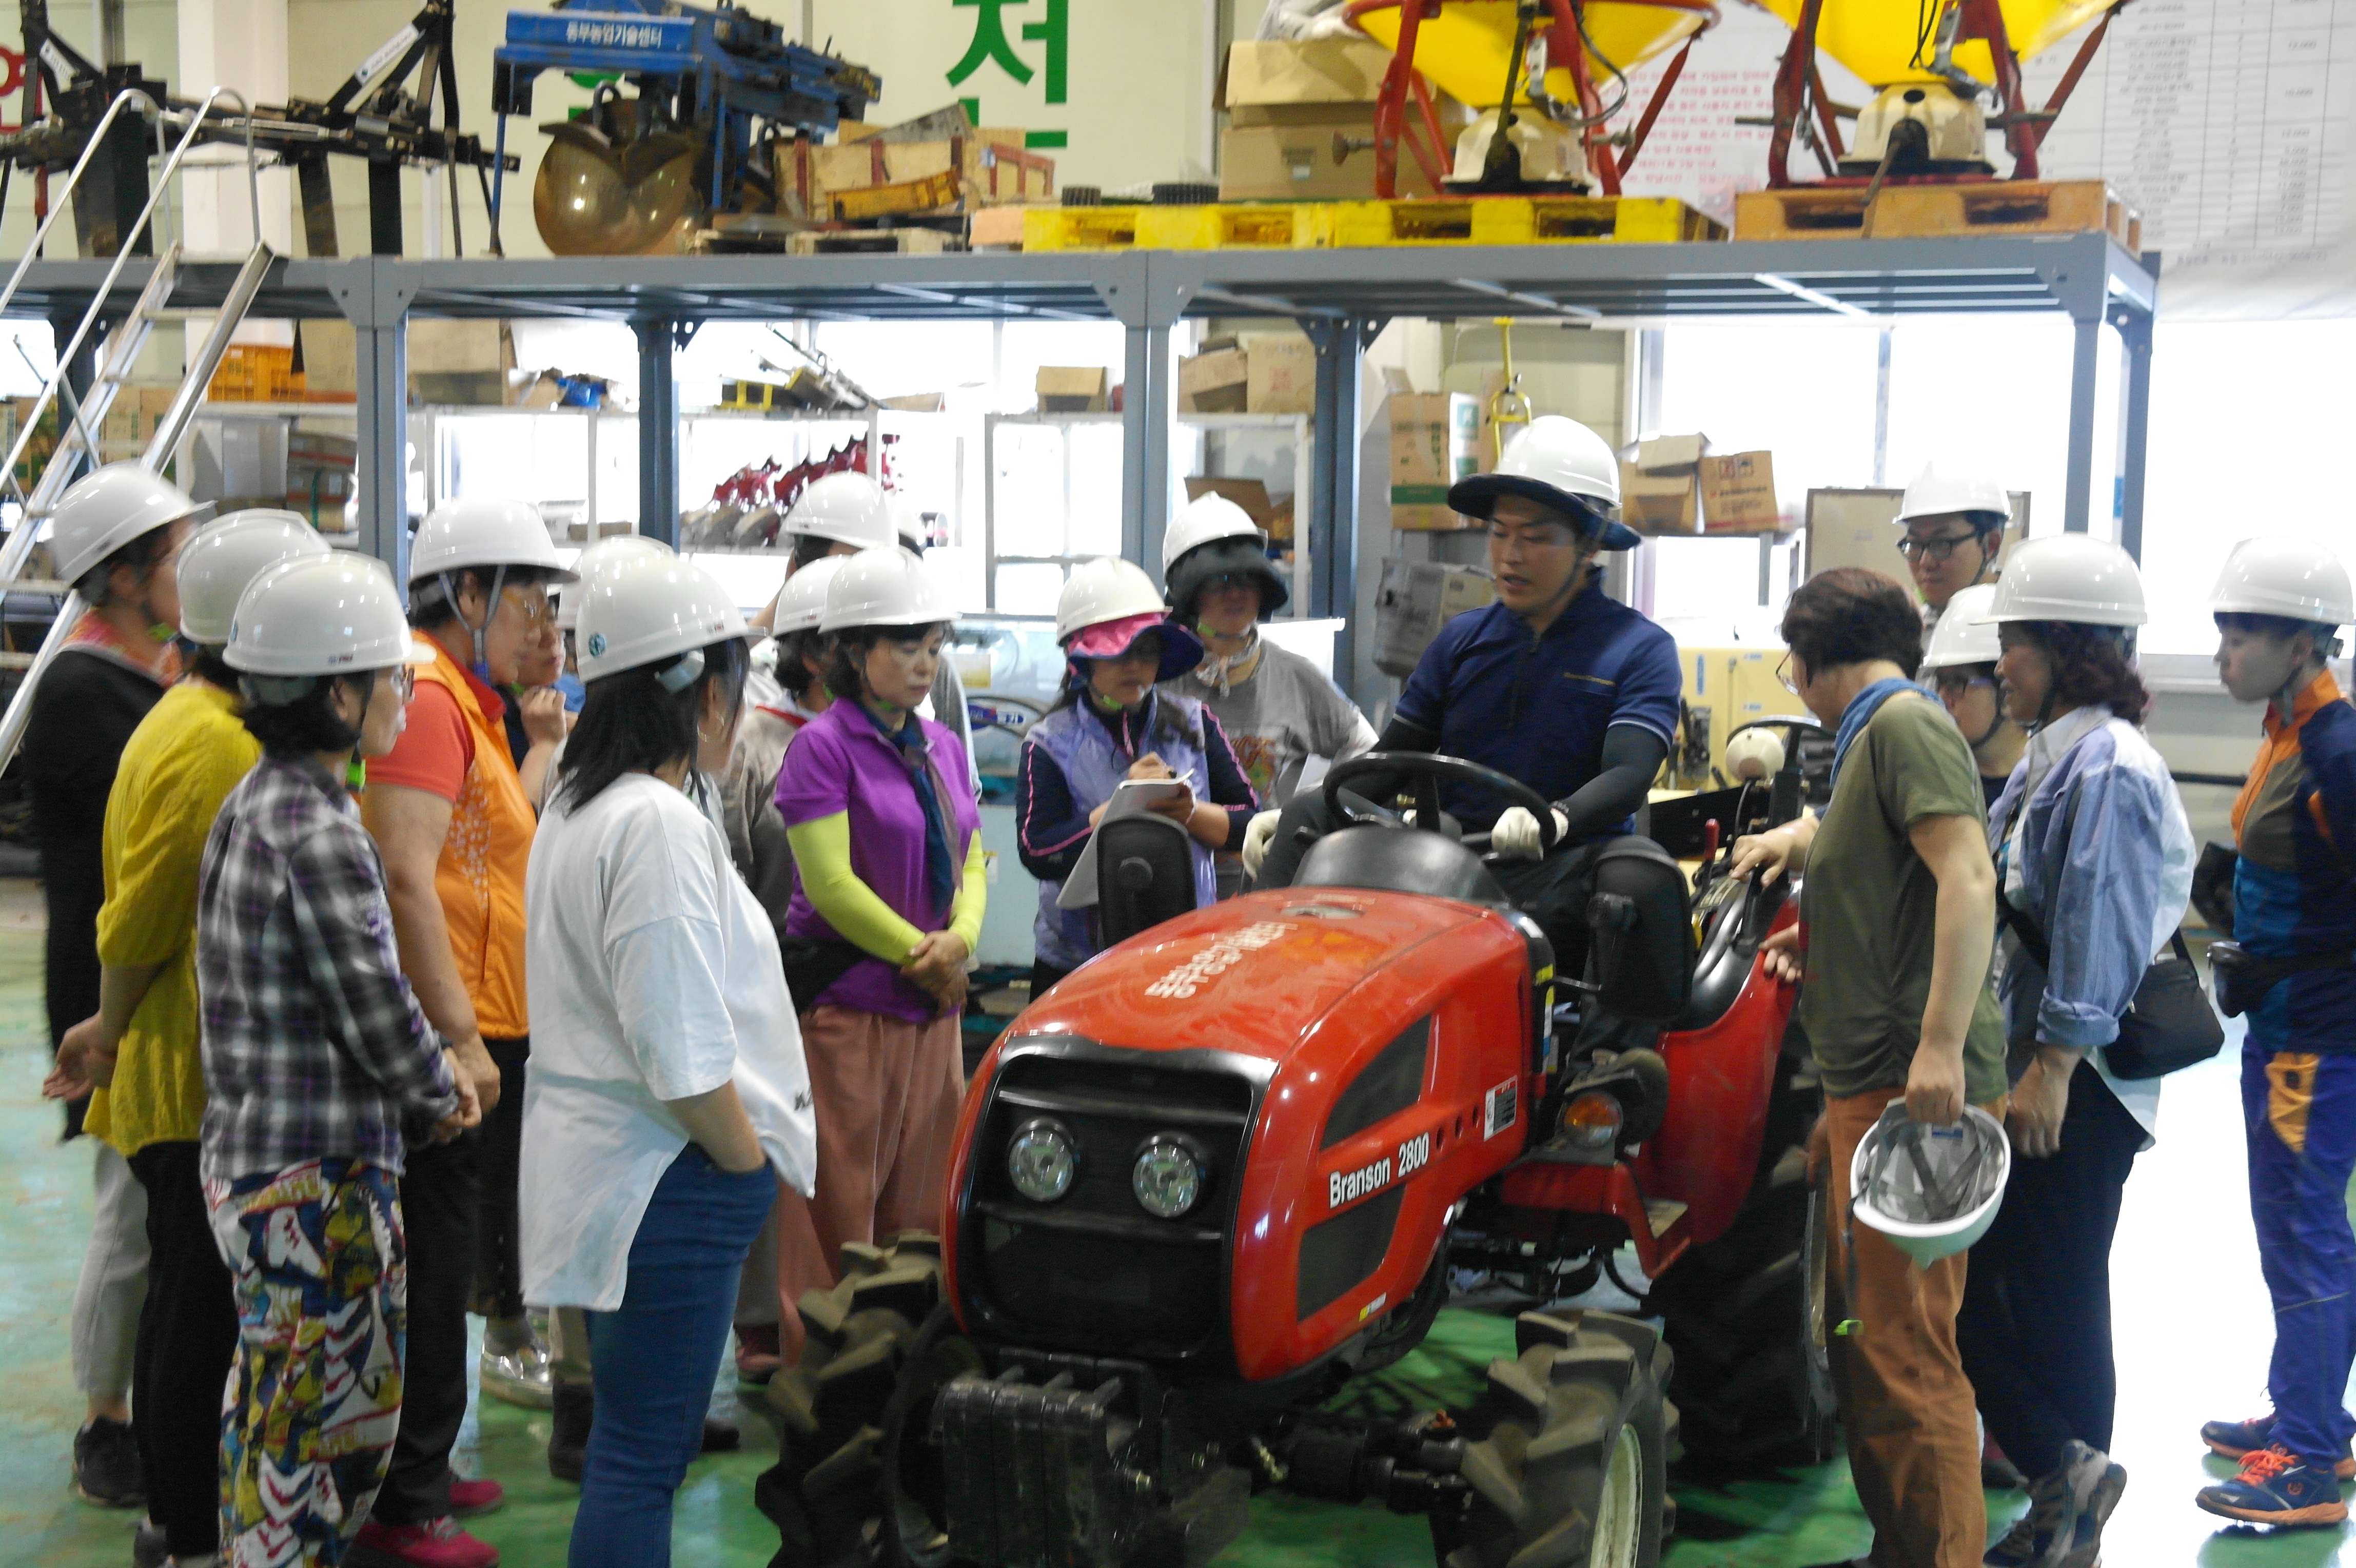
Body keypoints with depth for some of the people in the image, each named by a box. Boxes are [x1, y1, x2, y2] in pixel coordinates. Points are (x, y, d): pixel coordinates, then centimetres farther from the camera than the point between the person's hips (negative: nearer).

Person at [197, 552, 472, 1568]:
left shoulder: (253, 806, 10)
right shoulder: (319, 833, -21)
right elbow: (375, 1009, -19)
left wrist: (425, 1068, 9)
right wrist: (441, 1097, -1)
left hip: (246, 1162, 10)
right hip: (319, 1178, -10)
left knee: (273, 1411, 20)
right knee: (322, 1422, 1)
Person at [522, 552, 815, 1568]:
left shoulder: (577, 807, 14)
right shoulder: (660, 823, -19)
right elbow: (682, 1054, -23)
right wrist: (753, 1161, -9)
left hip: (601, 1160, 10)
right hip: (670, 1177, -10)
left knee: (637, 1445, 19)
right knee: (643, 1457, -2)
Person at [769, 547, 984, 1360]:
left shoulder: (941, 746, 14)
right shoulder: (823, 746, -8)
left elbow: (971, 858, 15)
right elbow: (831, 883, -14)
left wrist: (961, 939, -5)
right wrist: (922, 955, -11)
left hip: (932, 1006, 7)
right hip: (847, 1003, -7)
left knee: (923, 1208, 10)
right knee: (838, 1209, -2)